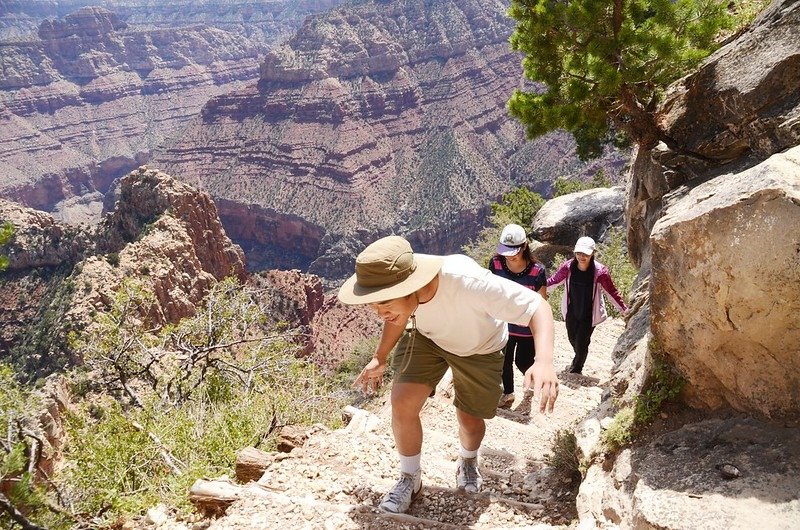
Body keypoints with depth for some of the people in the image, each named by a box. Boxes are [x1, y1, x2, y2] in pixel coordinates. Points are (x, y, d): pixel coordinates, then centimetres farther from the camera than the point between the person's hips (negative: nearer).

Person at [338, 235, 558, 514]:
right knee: (402, 404, -14)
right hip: (426, 336, 2)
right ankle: (410, 479, 14)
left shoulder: (467, 282, -47)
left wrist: (544, 361, -57)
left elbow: (537, 306, -41)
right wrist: (379, 359, -7)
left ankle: (468, 463, 46)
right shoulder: (392, 281, -31)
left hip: (478, 347, -2)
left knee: (470, 421, 7)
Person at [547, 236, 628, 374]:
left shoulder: (600, 271, -20)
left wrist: (624, 310, 0)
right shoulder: (568, 267, -14)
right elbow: (554, 281, 3)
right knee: (573, 339, 20)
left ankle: (576, 370, 26)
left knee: (581, 343, -2)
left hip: (589, 315, -3)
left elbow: (612, 292, -6)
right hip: (571, 312, 3)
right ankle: (578, 361, 53)